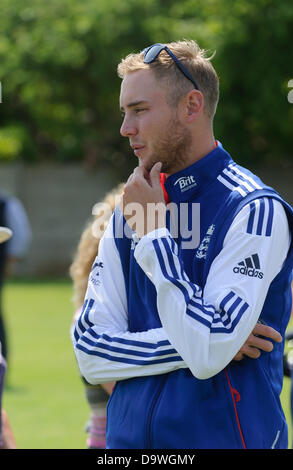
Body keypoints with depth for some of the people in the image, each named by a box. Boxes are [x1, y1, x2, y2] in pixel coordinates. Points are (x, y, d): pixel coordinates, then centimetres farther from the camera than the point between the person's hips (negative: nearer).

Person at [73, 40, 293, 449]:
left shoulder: (253, 211, -12)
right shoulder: (127, 215, 7)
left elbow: (207, 354, -21)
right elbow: (90, 353, 1)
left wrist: (153, 232, -15)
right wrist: (200, 344, -13)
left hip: (223, 434, -5)